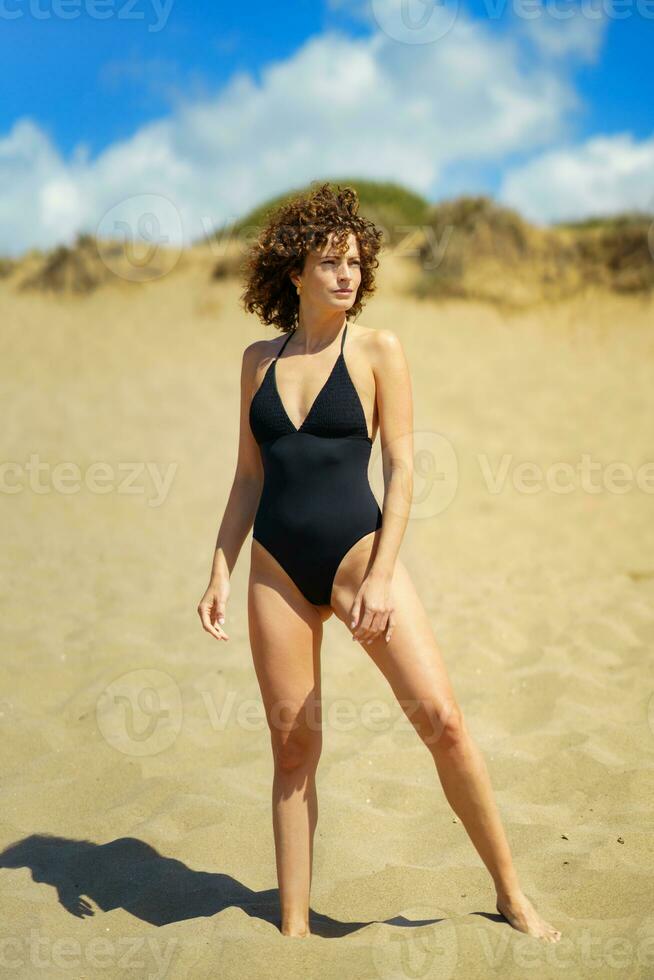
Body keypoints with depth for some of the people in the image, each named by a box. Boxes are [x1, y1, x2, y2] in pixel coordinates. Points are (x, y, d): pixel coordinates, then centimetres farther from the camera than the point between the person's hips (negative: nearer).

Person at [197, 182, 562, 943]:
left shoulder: (377, 350, -1)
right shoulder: (259, 360, 8)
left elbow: (400, 468, -5)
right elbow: (248, 477, 12)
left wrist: (380, 577, -13)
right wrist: (219, 573, 5)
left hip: (359, 551, -3)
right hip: (277, 566, 3)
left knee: (441, 719, -9)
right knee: (292, 744, 6)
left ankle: (510, 892, 11)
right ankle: (293, 928, 17)